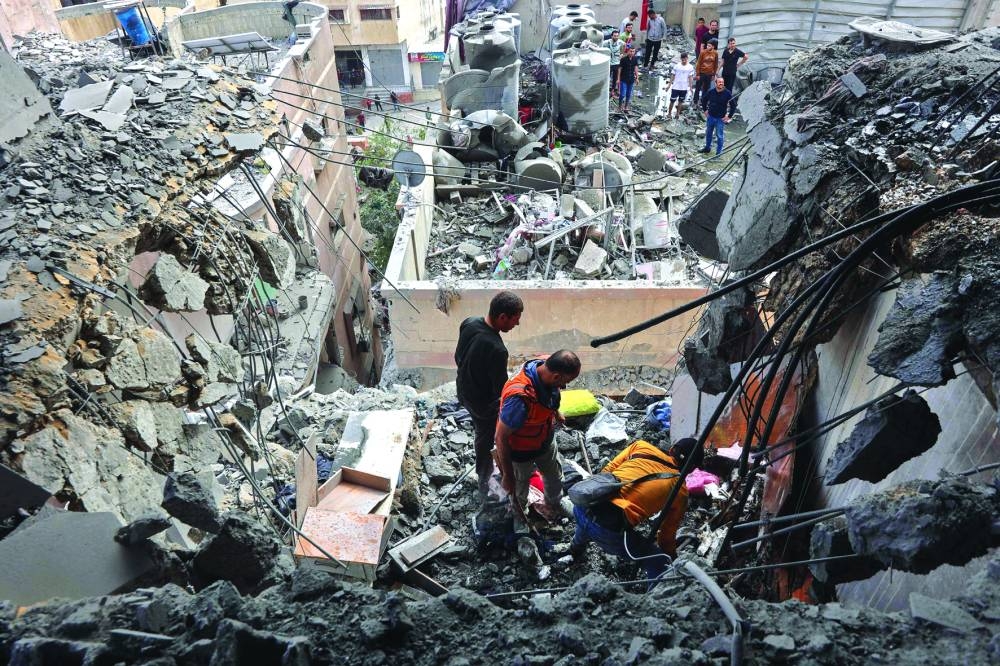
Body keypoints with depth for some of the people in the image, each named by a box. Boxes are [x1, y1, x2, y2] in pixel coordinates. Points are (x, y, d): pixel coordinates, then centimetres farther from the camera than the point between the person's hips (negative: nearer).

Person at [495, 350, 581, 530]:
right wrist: (507, 475, -21)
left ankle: (555, 502, 62)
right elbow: (501, 438, -32)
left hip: (546, 440, 6)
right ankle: (519, 514, 55)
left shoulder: (546, 369, -23)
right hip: (521, 450, -6)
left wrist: (556, 414, 24)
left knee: (554, 475, 31)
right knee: (519, 486, 25)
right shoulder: (520, 397, -46)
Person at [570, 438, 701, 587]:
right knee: (659, 564, 15)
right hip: (610, 531, -6)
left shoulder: (642, 447, 16)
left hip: (582, 505, 6)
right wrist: (670, 554, 39)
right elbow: (668, 530, 20)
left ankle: (575, 551, 72)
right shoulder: (681, 490, 11)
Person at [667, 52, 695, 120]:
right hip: (675, 87, -1)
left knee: (680, 101, 11)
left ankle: (678, 114, 21)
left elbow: (690, 77, -1)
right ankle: (669, 113, 14)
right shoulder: (677, 66, -4)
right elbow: (673, 76, 2)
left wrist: (690, 87, -6)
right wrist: (669, 85, 2)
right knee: (672, 101, 3)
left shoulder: (690, 67, -3)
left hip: (684, 88, 1)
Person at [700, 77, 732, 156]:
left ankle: (718, 152, 11)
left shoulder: (727, 93, -14)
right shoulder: (711, 92, -7)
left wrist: (729, 116, -10)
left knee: (719, 136, 2)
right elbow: (705, 100, 13)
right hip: (710, 116, 4)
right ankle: (707, 148, 39)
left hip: (721, 118, -4)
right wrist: (705, 110, 8)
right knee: (708, 133, 19)